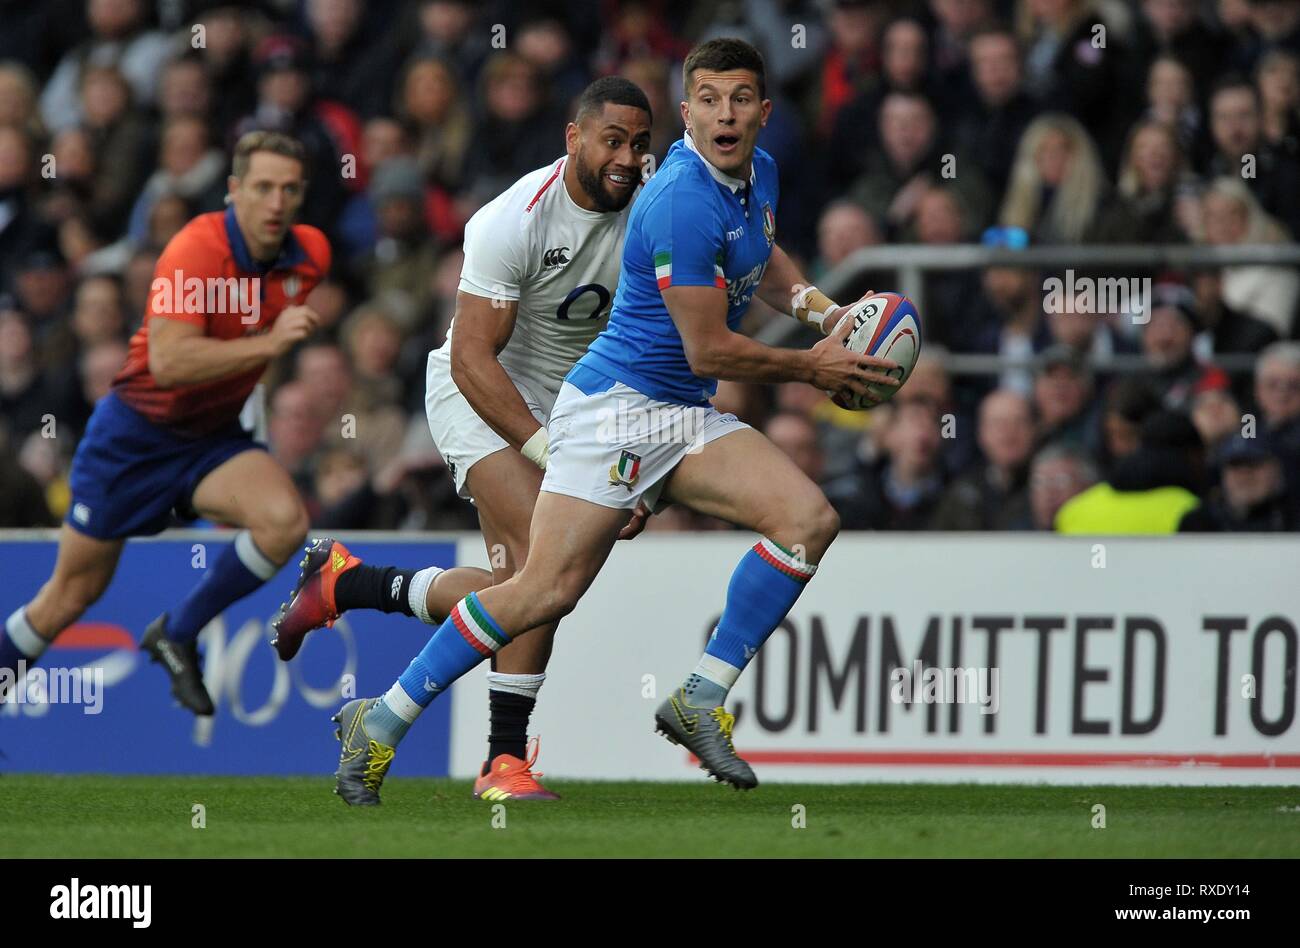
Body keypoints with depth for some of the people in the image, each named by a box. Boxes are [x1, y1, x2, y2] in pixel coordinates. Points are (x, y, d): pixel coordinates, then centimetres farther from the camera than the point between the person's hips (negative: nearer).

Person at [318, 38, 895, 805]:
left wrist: (820, 308, 11)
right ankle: (383, 720, -2)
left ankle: (702, 699, -6)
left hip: (690, 422, 8)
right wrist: (810, 368, -7)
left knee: (810, 519, -11)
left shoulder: (759, 173, 7)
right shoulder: (682, 204, -23)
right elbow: (710, 351, -20)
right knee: (548, 591, -14)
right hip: (618, 408, -8)